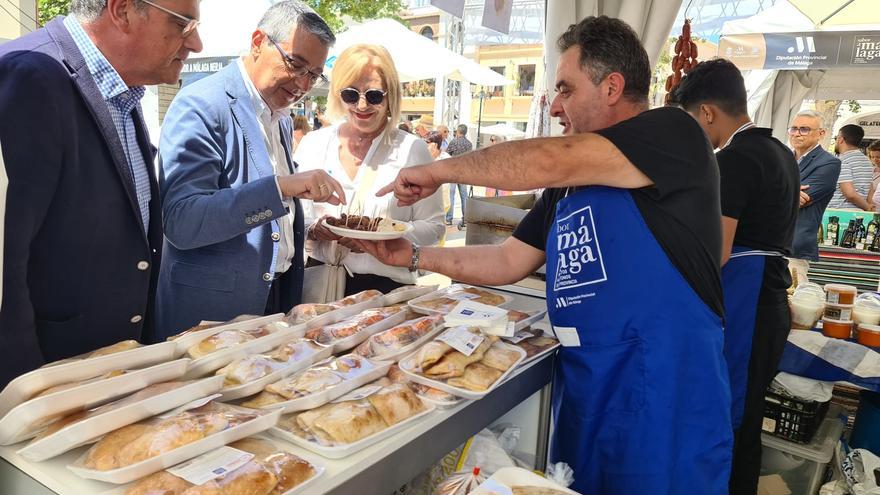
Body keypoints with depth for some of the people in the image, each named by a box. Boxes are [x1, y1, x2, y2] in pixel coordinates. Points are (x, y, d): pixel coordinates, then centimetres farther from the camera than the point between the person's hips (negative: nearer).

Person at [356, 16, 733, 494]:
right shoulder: (567, 184, 12)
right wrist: (413, 256, 5)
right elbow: (507, 262, 13)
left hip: (664, 400, -7)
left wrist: (439, 170, -13)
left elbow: (549, 161, -24)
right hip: (582, 394, 7)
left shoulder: (674, 134, -10)